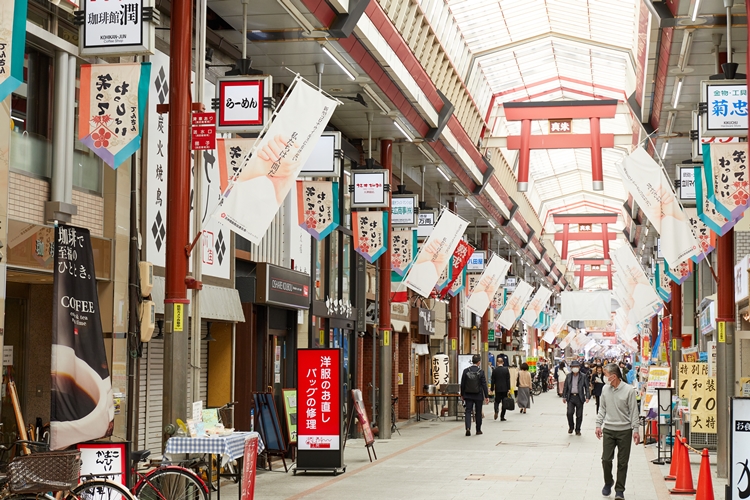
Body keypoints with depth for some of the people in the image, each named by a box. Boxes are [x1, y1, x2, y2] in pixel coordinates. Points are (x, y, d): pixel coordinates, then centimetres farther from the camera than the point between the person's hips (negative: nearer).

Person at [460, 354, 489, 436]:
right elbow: (484, 385, -9)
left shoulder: (466, 371, -4)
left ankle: (468, 428, -17)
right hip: (478, 395, -1)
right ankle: (478, 430, 19)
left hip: (468, 395, 1)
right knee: (478, 413, 11)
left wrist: (462, 395, 11)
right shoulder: (481, 372, -10)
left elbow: (462, 384, 1)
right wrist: (486, 396, -4)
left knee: (468, 411, 2)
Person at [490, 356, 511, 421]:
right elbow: (508, 380, -4)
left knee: (497, 401, 12)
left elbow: (492, 380, -1)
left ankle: (496, 410, -18)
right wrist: (508, 389, -1)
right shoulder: (506, 369, -4)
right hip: (505, 389, 0)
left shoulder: (494, 370, -4)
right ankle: (502, 417, 7)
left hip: (497, 389, 0)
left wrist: (491, 389, 5)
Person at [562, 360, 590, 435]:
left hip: (579, 397, -1)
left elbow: (587, 387, -1)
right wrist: (564, 396, 6)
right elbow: (565, 387, 11)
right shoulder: (568, 376, 6)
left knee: (579, 415, 4)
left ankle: (578, 430, 17)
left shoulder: (583, 376, -1)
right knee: (569, 412, -12)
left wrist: (587, 397, -10)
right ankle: (570, 427, 11)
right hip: (570, 397, 1)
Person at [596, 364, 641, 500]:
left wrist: (635, 430, -8)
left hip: (624, 431, -3)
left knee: (622, 462, 3)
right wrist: (598, 424, 8)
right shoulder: (605, 389, 2)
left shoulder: (629, 390, -10)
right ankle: (608, 482, 25)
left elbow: (634, 411, -6)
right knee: (606, 459, 0)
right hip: (608, 429, 3)